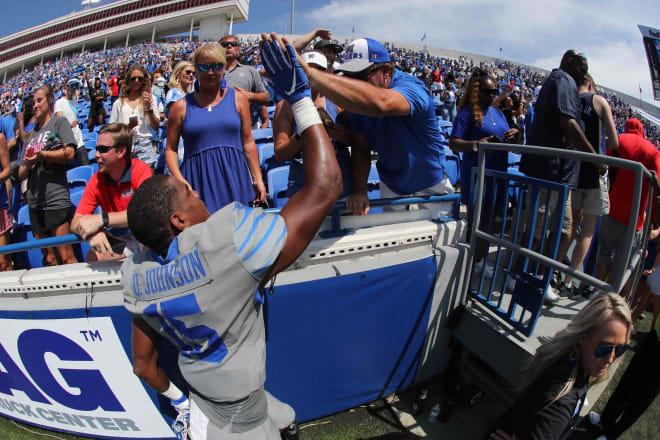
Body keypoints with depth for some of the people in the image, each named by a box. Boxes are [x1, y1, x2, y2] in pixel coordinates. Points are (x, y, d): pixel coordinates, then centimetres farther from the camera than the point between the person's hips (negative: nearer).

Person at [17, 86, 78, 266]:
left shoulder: (59, 122, 7)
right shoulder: (30, 135, 23)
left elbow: (69, 153, -10)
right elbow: (21, 175, 19)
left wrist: (42, 155, -15)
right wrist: (28, 165, -2)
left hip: (56, 198, -7)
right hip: (35, 203, 7)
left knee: (66, 258, -9)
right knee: (50, 259, 9)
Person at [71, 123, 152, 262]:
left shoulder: (141, 170, -16)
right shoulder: (96, 181, -1)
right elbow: (75, 224, -6)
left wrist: (101, 219, -35)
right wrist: (92, 232, -30)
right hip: (118, 240, 5)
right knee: (93, 257, -20)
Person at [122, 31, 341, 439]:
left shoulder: (136, 275, -11)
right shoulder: (225, 238, -36)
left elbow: (144, 366, 1)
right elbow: (325, 185, -33)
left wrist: (177, 399, 18)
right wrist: (300, 97, -24)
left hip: (199, 396, 8)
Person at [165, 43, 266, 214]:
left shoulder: (237, 98, 8)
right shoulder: (182, 106, 5)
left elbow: (248, 142, 8)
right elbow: (170, 149, 7)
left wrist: (258, 179, 6)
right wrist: (179, 179, -9)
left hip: (234, 177, 1)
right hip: (198, 180, 0)